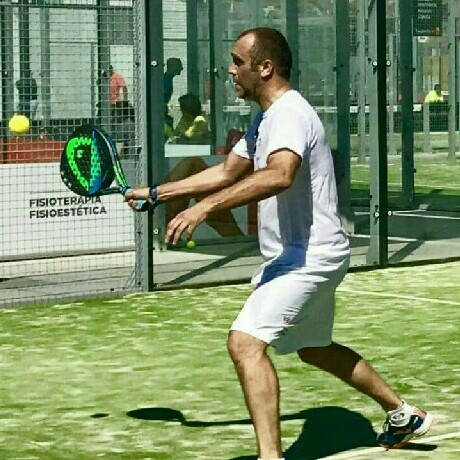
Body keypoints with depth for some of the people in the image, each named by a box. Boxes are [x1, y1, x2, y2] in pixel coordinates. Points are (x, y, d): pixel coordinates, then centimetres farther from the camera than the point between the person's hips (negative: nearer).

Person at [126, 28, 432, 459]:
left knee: (245, 341, -23)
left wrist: (206, 206, -47)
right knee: (313, 349, 26)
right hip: (296, 256, 11)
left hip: (310, 255, -11)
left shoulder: (290, 114, -20)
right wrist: (156, 193, 22)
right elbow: (228, 172, 25)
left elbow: (279, 175, -40)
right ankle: (403, 414, 41)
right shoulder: (265, 119, 13)